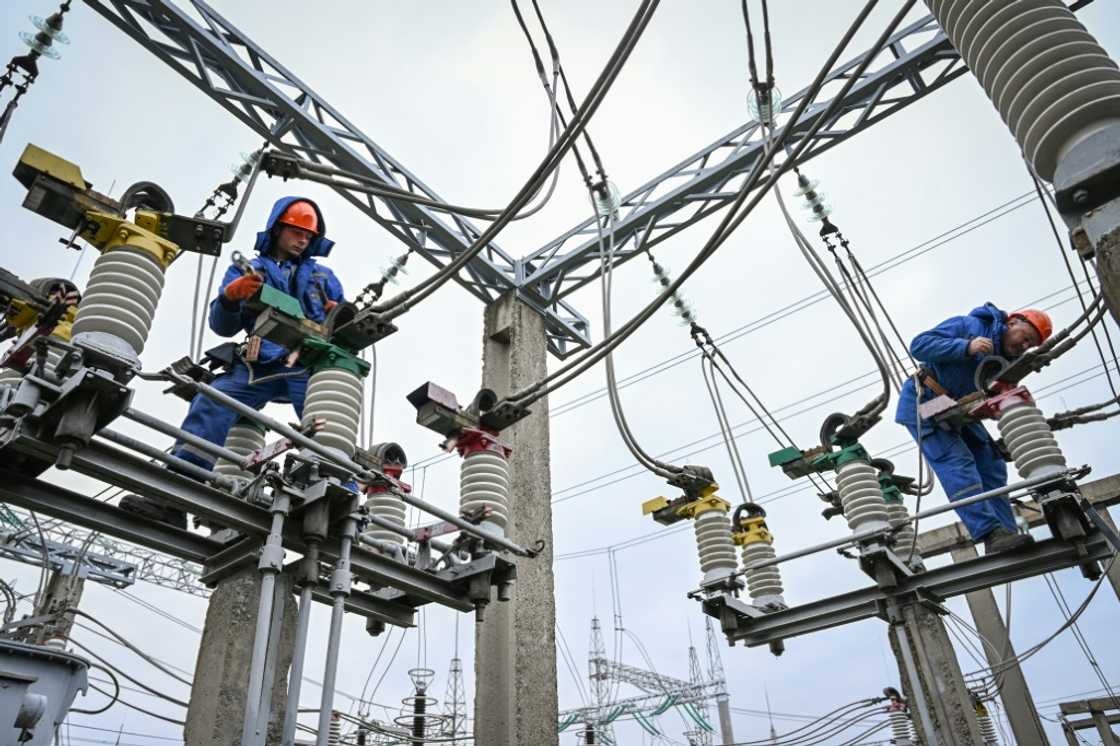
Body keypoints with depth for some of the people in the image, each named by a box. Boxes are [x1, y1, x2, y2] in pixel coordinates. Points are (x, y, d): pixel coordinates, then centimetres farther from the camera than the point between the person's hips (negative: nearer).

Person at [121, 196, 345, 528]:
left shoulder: (323, 276, 28)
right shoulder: (246, 269, 24)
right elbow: (223, 326, 14)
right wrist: (230, 296, -9)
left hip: (309, 366, 0)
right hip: (258, 365, 0)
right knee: (210, 405, -24)